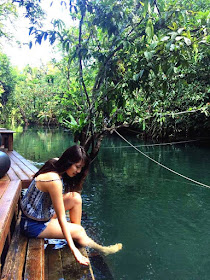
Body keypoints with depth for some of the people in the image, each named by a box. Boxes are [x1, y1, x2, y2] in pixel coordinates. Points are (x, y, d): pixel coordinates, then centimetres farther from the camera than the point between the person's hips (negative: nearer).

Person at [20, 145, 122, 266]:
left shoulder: (55, 166, -5)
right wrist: (73, 249, -25)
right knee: (78, 231, -7)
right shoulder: (54, 180, -31)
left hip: (43, 213, 8)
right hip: (34, 225, -8)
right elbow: (61, 218, -28)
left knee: (76, 198, -6)